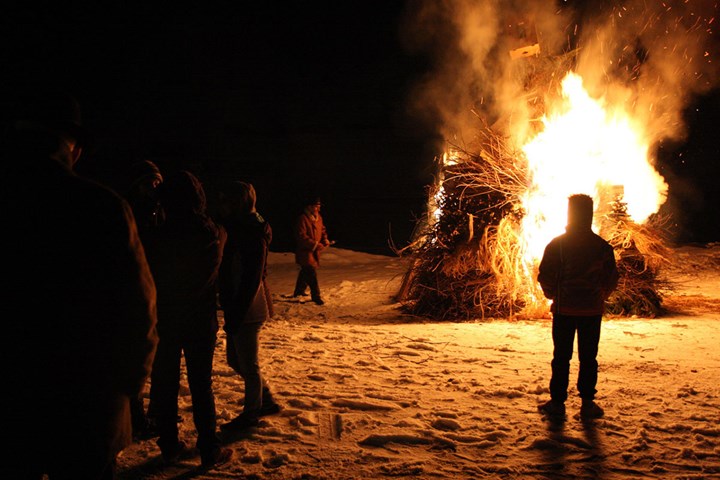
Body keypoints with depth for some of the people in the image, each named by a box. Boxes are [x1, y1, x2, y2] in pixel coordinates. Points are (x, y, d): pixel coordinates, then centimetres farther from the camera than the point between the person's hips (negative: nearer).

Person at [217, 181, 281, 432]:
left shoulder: (252, 236, -19)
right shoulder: (241, 229, 11)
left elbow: (251, 279, -23)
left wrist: (234, 314, -21)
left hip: (248, 310, -10)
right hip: (242, 308, 10)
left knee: (248, 364, 5)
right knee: (235, 359, 19)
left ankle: (251, 413, 21)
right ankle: (267, 401, 31)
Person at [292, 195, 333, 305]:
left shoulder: (318, 217, 9)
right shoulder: (302, 219, -19)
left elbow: (322, 230, 21)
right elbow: (301, 236, -23)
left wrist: (325, 240, 0)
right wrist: (315, 245, -26)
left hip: (314, 251, 9)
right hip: (305, 251, -9)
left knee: (306, 272, 21)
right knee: (311, 273, -12)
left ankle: (299, 292, 37)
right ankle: (316, 296, -6)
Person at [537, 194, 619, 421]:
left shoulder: (556, 244, -7)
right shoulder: (603, 246, -2)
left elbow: (545, 276, -8)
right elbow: (612, 279, 2)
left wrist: (552, 295, 10)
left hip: (564, 309, -1)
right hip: (592, 310, 1)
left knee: (561, 357, 7)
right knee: (588, 358, 8)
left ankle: (557, 402, 10)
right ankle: (587, 403, 12)